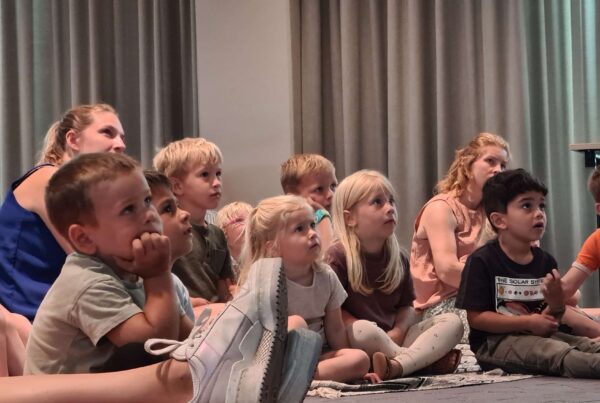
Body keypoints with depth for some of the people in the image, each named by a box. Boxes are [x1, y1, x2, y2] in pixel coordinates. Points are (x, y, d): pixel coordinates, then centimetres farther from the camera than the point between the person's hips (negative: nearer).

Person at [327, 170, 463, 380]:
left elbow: (407, 305, 12)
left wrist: (398, 330, -9)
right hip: (351, 343, -6)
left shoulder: (397, 258, 10)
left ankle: (397, 365, -33)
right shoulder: (338, 255, -8)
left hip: (392, 340, 7)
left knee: (452, 321, -7)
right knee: (363, 330, -40)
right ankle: (429, 360, -20)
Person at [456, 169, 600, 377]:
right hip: (494, 341, -7)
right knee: (559, 353, -32)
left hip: (536, 336, 7)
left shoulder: (545, 261, 8)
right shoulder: (481, 260, -10)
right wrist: (528, 322, -17)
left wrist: (556, 305, -13)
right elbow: (476, 318, -13)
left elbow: (552, 320, 12)